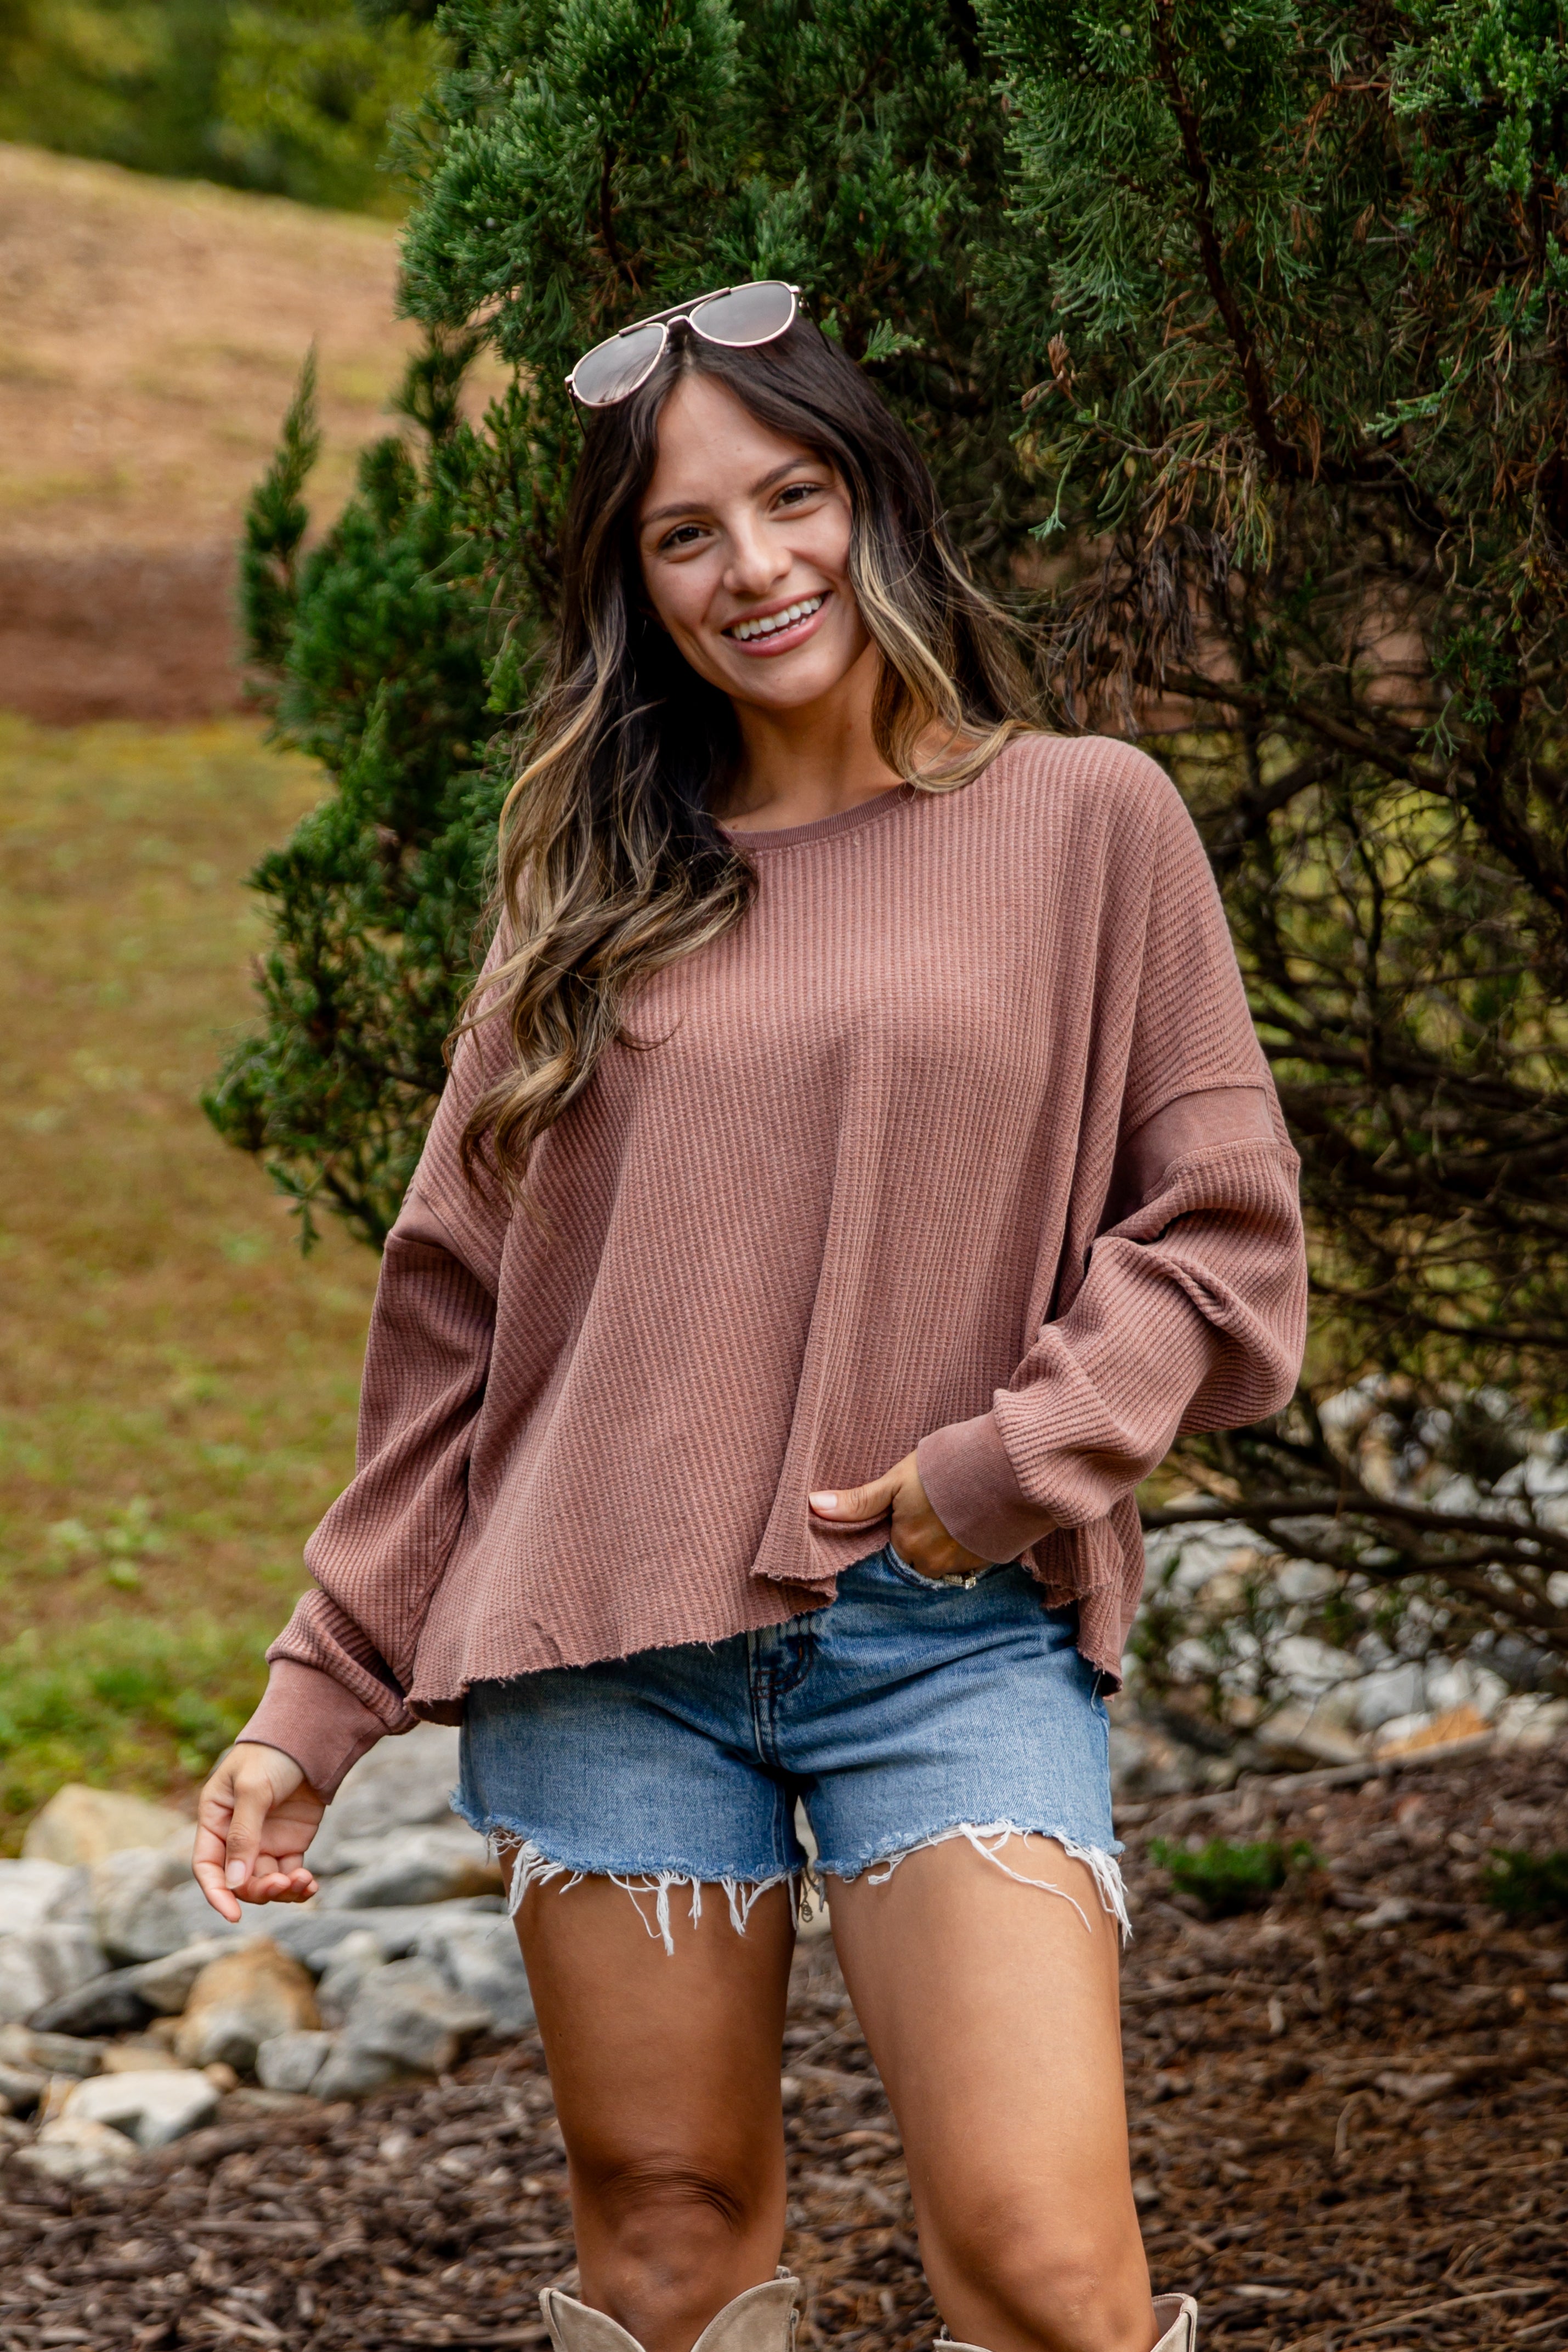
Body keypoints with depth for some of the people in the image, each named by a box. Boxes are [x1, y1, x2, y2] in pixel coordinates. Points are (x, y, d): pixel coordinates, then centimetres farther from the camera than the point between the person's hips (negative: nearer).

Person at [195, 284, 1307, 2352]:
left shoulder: (1086, 820, 5)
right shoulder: (600, 885, 12)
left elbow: (1218, 1232, 5)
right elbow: (454, 1316, 14)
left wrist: (1015, 1465, -10)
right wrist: (316, 1697, 10)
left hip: (955, 1634, -2)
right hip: (608, 1644, 2)